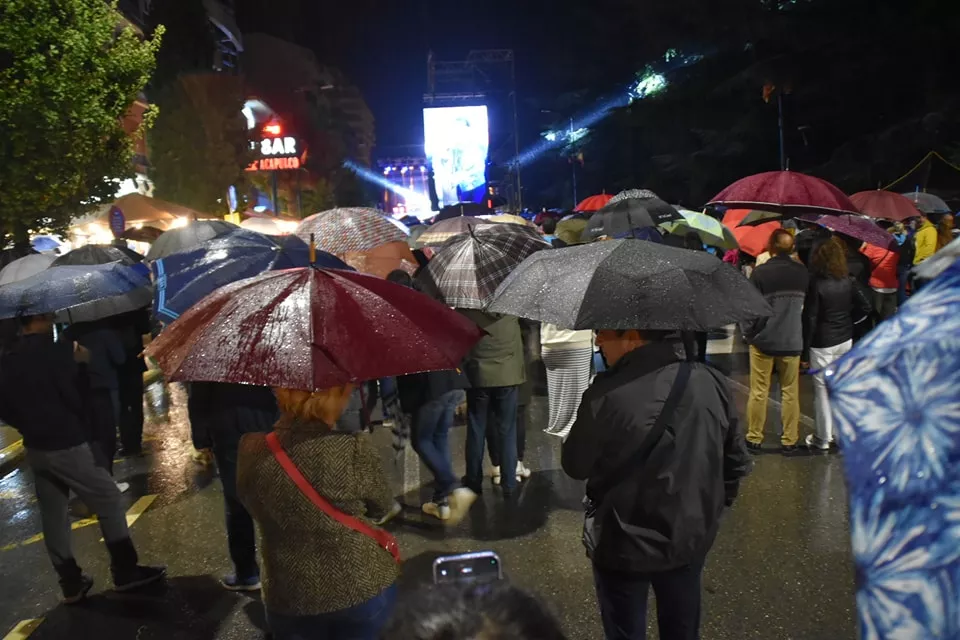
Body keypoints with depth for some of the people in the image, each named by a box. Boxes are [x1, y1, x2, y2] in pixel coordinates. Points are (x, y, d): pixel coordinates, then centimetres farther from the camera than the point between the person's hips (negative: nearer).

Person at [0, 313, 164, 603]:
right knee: (108, 499, 5)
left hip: (35, 448, 7)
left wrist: (30, 427, 17)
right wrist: (84, 424, 1)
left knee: (53, 515, 13)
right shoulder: (57, 350, -16)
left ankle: (71, 583, 21)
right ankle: (126, 571, 11)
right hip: (67, 444, -7)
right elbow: (73, 396, -17)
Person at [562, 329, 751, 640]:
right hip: (692, 538, 5)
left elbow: (575, 466, -12)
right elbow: (737, 461, 2)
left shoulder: (607, 393, -27)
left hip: (624, 545, -4)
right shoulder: (711, 381, -10)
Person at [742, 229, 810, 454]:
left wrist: (748, 333, 2)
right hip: (792, 341, 3)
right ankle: (789, 440, 17)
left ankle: (754, 438, 15)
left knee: (758, 392, 7)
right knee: (790, 393, 11)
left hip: (763, 340, -3)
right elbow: (808, 304, 10)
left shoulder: (760, 272, -14)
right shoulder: (803, 272, -1)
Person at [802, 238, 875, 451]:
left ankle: (823, 439, 14)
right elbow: (866, 308, 1)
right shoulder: (849, 281, -3)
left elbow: (810, 319, -16)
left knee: (822, 389, 4)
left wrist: (805, 350, -9)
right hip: (845, 340, 5)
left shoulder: (816, 284, -18)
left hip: (822, 343, -5)